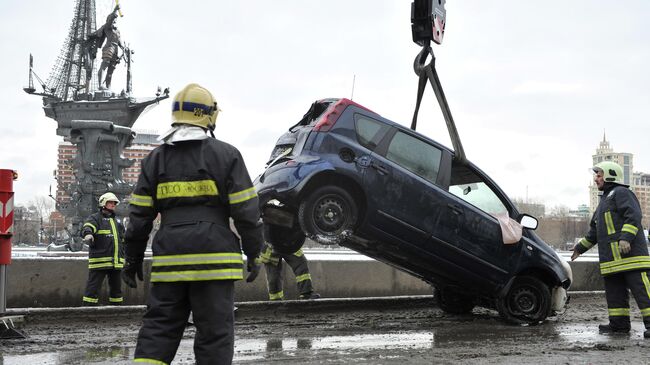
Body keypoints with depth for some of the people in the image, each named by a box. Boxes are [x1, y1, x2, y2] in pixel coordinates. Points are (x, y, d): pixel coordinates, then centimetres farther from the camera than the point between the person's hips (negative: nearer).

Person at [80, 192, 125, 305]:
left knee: (116, 287, 13)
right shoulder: (96, 218, 0)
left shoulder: (117, 221, 23)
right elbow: (87, 227, -22)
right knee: (93, 287, -7)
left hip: (116, 262, 7)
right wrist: (88, 234, -46)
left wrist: (124, 256, 29)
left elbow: (123, 239, 32)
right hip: (99, 261, -7)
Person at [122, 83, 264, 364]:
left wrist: (133, 259, 16)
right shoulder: (226, 155, -1)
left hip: (169, 261, 3)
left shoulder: (156, 158, 9)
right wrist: (253, 253, 6)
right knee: (215, 331, 1)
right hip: (214, 261, -3)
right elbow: (246, 210, -4)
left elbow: (139, 215, 8)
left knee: (158, 328, 9)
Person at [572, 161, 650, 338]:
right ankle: (619, 323, 13)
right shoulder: (604, 200, 28)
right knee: (614, 292, 9)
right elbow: (594, 232, 34)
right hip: (611, 259, 10)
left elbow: (634, 216, -17)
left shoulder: (621, 193, -2)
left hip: (630, 254, -10)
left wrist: (626, 237, -27)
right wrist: (580, 247, 35)